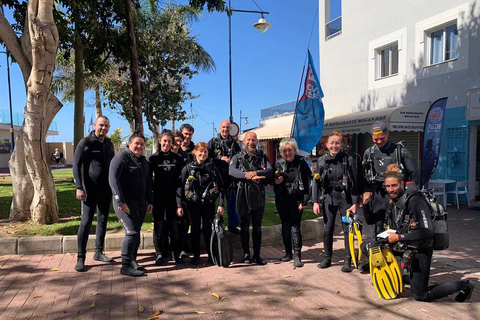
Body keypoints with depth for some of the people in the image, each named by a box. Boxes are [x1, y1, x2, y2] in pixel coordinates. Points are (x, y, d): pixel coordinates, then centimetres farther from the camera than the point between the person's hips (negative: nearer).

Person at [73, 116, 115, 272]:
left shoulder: (109, 144, 10)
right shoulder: (86, 142, -6)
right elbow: (76, 165, -9)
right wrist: (79, 187, -16)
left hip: (106, 190, 6)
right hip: (90, 190, -5)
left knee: (103, 221, 11)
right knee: (86, 222, -5)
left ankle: (98, 252, 23)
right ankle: (80, 257, 4)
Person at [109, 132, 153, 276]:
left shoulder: (143, 161, 17)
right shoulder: (121, 158, -8)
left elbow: (148, 182, 21)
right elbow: (113, 179, -18)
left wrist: (150, 201, 14)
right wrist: (120, 202, -23)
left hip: (140, 202, 7)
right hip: (125, 202, -7)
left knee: (136, 233, 9)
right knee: (132, 232, -11)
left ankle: (132, 261, 21)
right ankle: (126, 266, 1)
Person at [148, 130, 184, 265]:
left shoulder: (177, 158, 7)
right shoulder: (153, 158, 4)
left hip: (174, 197, 1)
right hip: (159, 197, -1)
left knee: (176, 224, 2)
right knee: (160, 225, 3)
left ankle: (177, 253, 14)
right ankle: (160, 253, 14)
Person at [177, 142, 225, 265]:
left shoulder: (212, 168, 0)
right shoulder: (188, 168, -1)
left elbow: (220, 186, -1)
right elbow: (180, 187, -3)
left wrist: (221, 204, -7)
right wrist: (179, 205, -9)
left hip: (209, 203, 0)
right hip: (193, 204, 0)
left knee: (209, 229, 5)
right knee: (195, 229, 9)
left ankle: (212, 254, 21)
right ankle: (196, 255, 23)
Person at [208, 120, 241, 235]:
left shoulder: (234, 143, 10)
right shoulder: (213, 142, 5)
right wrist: (220, 158, -12)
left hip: (231, 176, 2)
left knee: (232, 201, 8)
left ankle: (232, 224, 22)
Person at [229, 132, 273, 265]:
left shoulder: (262, 157, 12)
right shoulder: (237, 157, 5)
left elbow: (270, 171, -4)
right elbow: (231, 171, -14)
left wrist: (255, 173, -22)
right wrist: (249, 176, -25)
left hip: (259, 195, 2)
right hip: (244, 195, -2)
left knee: (257, 227, 10)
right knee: (244, 226, 7)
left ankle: (257, 255, 20)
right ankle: (246, 254, 19)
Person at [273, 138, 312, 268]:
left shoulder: (301, 163, -6)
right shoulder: (278, 163, 2)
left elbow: (309, 182, -7)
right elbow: (273, 180, 14)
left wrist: (304, 201, -11)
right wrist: (276, 182, -11)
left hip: (296, 199, -3)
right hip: (282, 200, 3)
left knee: (295, 226, -7)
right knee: (285, 225, 10)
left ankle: (297, 255, 0)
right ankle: (288, 252, 24)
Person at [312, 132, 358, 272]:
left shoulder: (349, 160, -4)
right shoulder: (321, 161, 2)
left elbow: (355, 183, -5)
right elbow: (316, 183, 4)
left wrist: (355, 203, -8)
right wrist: (315, 201, 0)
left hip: (345, 198, -2)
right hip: (328, 198, 2)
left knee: (347, 229, 2)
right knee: (328, 228, 8)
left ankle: (348, 260, 14)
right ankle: (327, 258, 23)